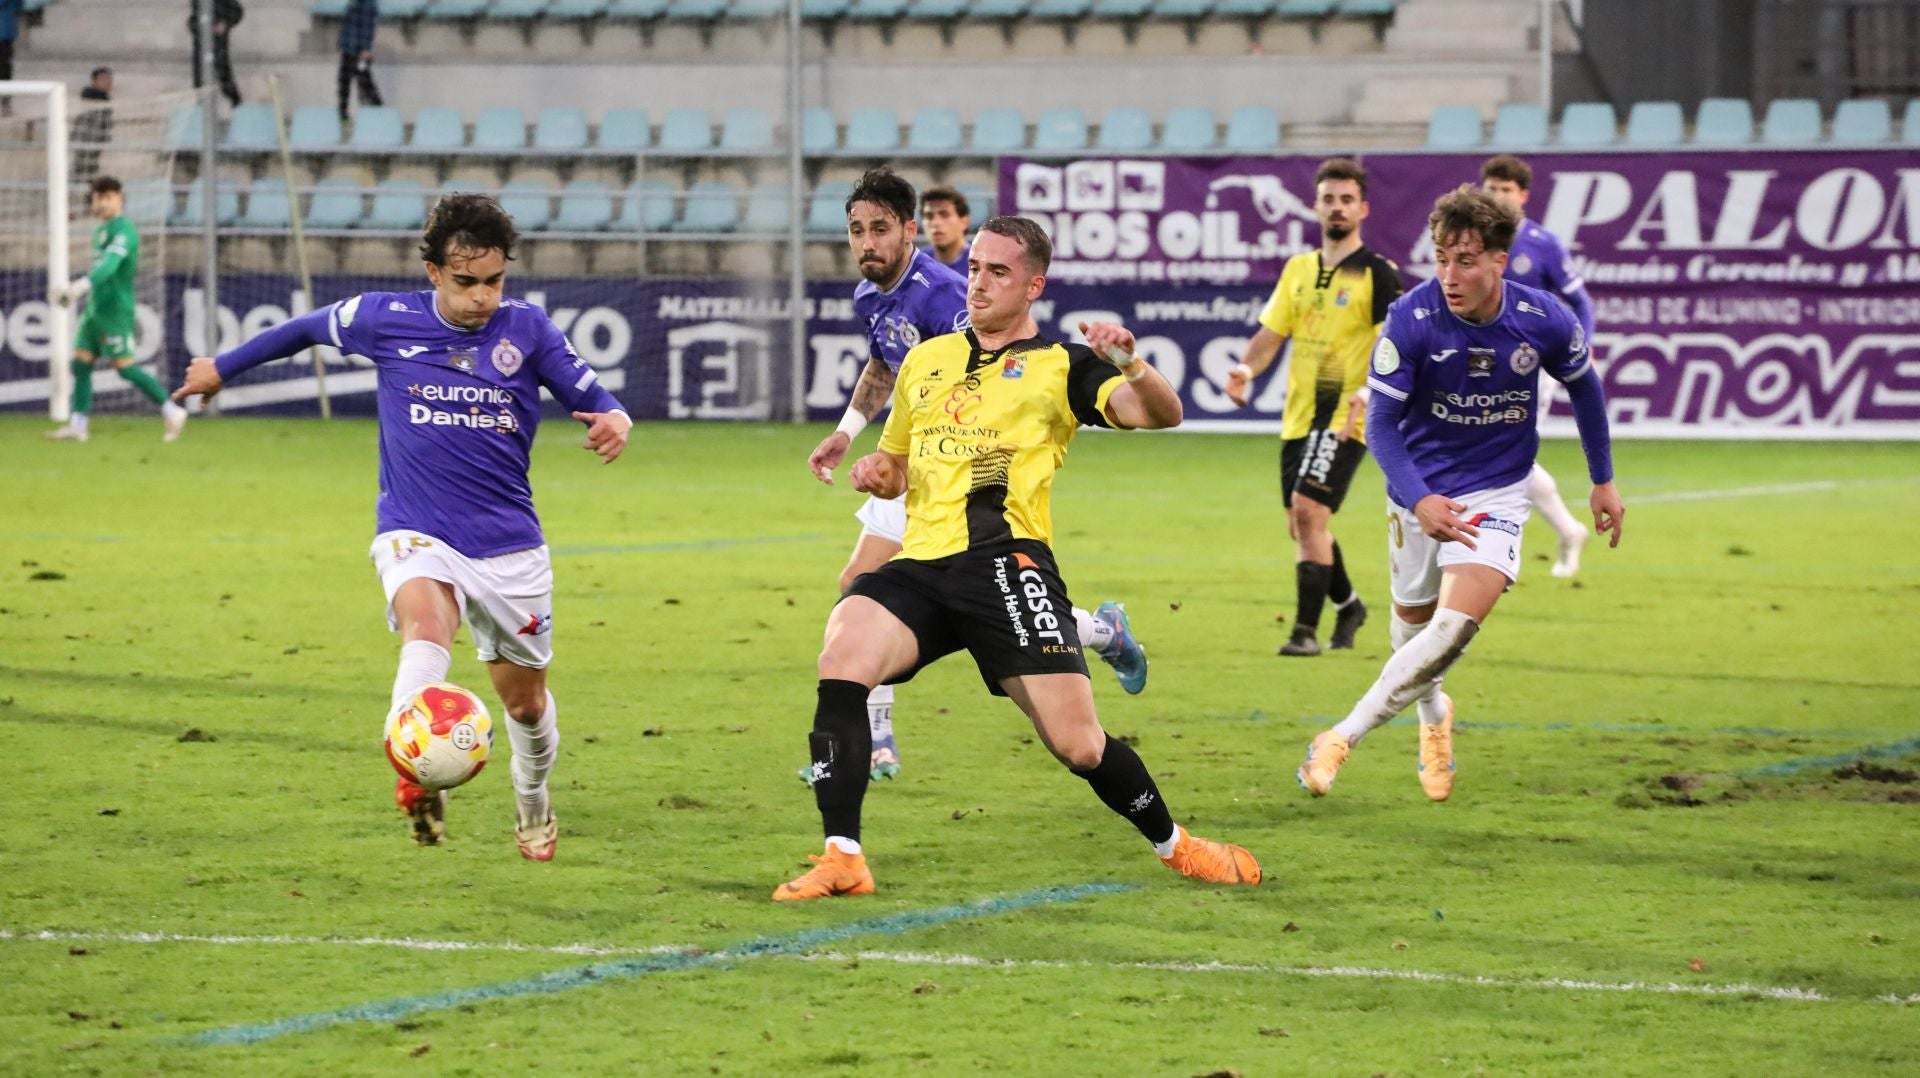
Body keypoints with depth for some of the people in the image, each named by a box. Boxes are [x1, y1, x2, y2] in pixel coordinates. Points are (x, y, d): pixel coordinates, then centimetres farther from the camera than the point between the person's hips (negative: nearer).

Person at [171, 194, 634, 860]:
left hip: (508, 544, 2)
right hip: (416, 534, -2)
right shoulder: (386, 320, -3)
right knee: (425, 629, -36)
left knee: (524, 699, 15)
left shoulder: (527, 330, -2)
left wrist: (615, 421, -23)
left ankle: (533, 802, 46)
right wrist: (223, 366, 27)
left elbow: (591, 399, 2)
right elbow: (307, 329, 15)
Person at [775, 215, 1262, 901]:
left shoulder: (1060, 367, 8)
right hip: (920, 563, 4)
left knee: (1077, 743, -8)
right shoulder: (925, 360, 24)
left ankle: (1174, 845, 21)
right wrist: (877, 474, 11)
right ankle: (841, 859, -27)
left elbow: (1160, 413, -6)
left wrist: (1130, 365, -28)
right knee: (842, 658, -27)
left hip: (1004, 561, -4)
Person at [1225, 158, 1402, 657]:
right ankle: (1347, 606, 39)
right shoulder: (1298, 269, 12)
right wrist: (1247, 369, -6)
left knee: (1308, 509, -20)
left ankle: (1306, 630, -15)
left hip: (1344, 418, -7)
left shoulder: (1378, 274, -7)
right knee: (1302, 524, 15)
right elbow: (1272, 330, 14)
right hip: (1299, 415, 7)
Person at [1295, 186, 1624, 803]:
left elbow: (1583, 386, 5)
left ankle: (1344, 738, -17)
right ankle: (1433, 717, 49)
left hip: (1497, 491, -1)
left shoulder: (1544, 322, -17)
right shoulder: (1411, 320, -23)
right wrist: (1419, 502, -33)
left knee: (1457, 622, -22)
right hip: (1422, 489, 1)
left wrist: (1603, 480, 13)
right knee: (1414, 617, 15)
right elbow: (1381, 423, -17)